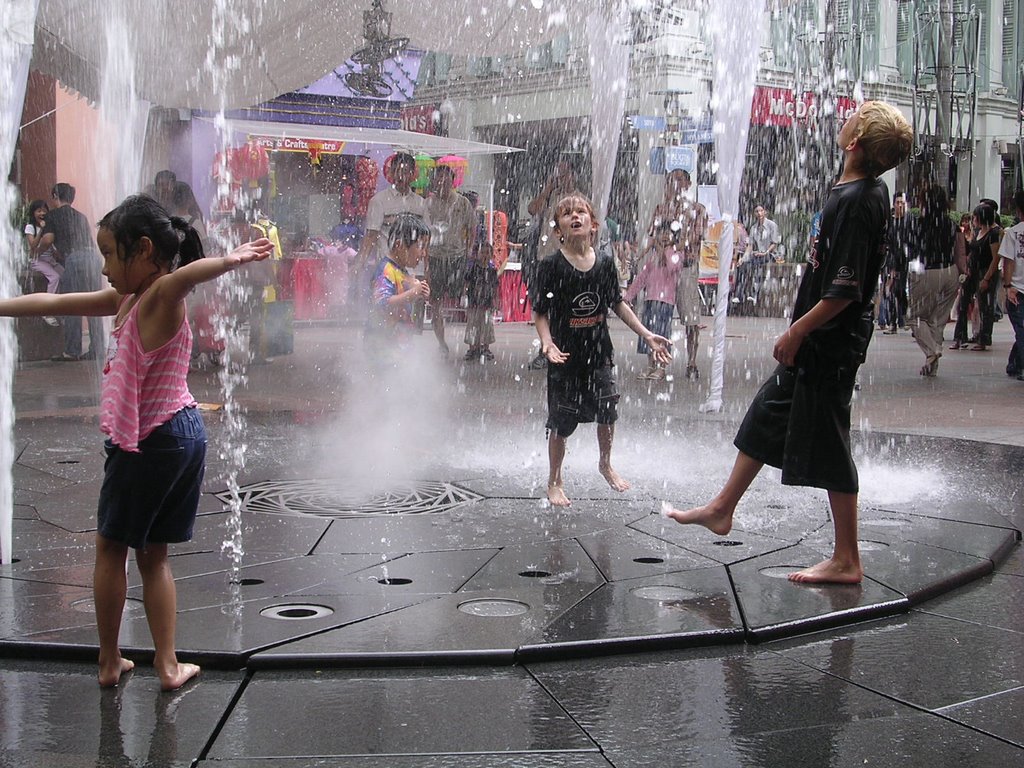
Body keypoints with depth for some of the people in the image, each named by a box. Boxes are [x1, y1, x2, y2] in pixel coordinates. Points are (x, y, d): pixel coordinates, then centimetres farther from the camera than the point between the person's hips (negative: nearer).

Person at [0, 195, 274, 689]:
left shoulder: (161, 296, -16)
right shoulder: (127, 300, 11)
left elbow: (187, 274, -40)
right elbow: (52, 303, 17)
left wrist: (230, 259, -59)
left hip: (150, 443, -9)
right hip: (180, 434, 9)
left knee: (110, 546, 9)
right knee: (152, 555, 15)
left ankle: (110, 661, 19)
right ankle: (168, 666, 17)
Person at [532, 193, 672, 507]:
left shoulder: (604, 263, -1)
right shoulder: (552, 266, -13)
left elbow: (618, 304, 9)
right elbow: (540, 313, -11)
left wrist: (647, 335, 6)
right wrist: (547, 342, -27)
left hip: (599, 352, 4)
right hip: (565, 356, -4)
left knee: (607, 412, 13)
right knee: (560, 423, 4)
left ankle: (606, 464, 41)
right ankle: (554, 482, 23)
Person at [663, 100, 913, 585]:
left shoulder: (855, 202, -22)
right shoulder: (870, 191, 6)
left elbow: (843, 292, -25)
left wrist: (796, 332, -16)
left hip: (829, 345, -10)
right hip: (817, 344, 10)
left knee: (828, 446, -1)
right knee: (767, 417, 19)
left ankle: (847, 561, 9)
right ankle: (722, 509, 33)